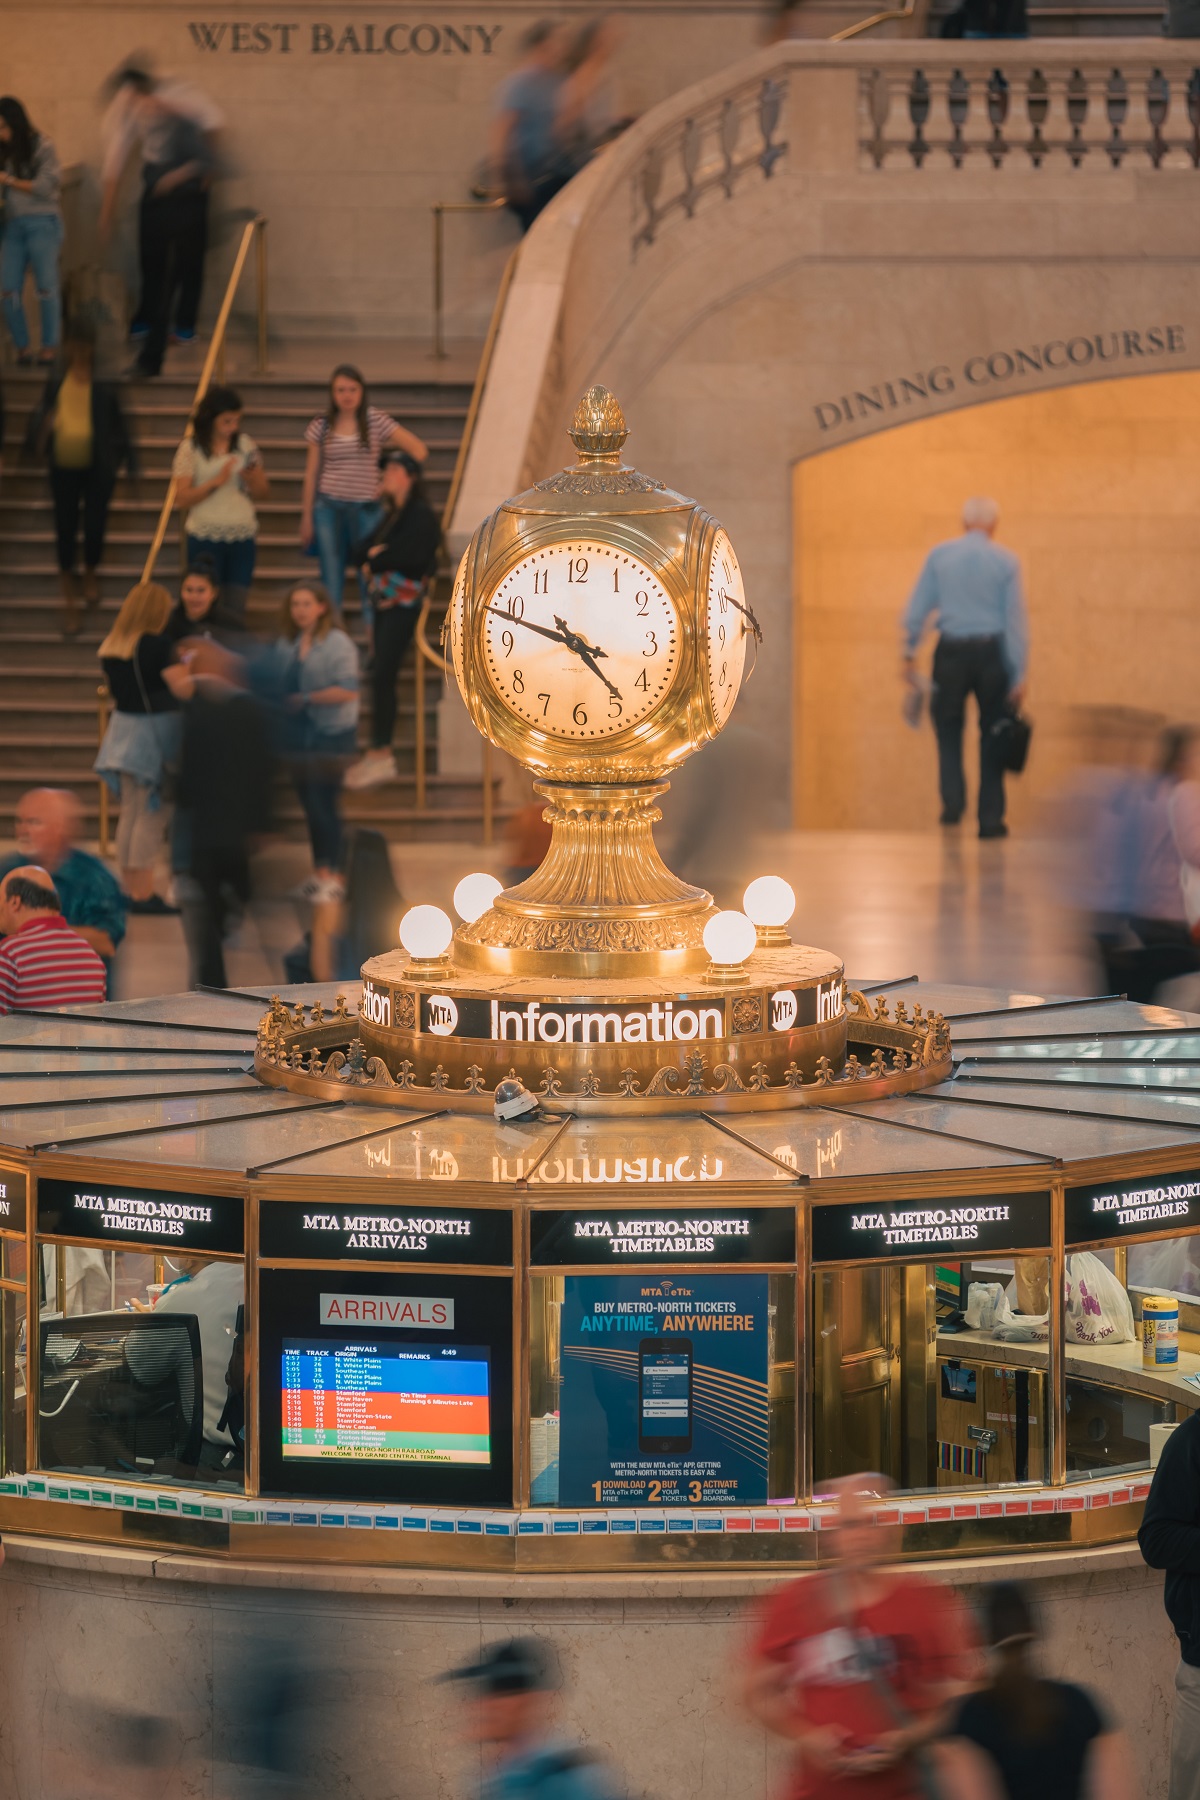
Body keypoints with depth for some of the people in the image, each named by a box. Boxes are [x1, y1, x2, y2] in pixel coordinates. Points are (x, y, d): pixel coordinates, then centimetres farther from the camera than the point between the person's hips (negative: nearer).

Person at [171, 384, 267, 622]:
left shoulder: (246, 445, 6)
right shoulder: (191, 449, -4)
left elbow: (262, 493, 11)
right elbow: (182, 497, -8)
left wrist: (252, 478, -11)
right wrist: (216, 482, -18)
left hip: (243, 537, 3)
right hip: (205, 537, -3)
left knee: (236, 608, 3)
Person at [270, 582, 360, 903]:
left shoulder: (337, 644, -12)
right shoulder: (286, 644, 8)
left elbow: (348, 691, -18)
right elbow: (279, 683, 17)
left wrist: (305, 699, -16)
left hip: (331, 733, -7)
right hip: (298, 732, 7)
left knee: (323, 802, -7)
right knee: (308, 804, 10)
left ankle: (332, 876, 0)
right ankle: (318, 872, 19)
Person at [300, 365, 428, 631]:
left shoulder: (375, 421, -2)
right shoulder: (321, 426, 2)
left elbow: (417, 449, -1)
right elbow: (311, 472, 8)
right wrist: (306, 516, 7)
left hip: (366, 508, -1)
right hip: (329, 507, 1)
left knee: (370, 577, -2)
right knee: (331, 581, 4)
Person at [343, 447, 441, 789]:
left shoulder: (420, 515, -8)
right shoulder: (391, 515, 19)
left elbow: (409, 555, -20)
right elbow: (361, 551, 15)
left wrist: (375, 559, -6)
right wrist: (373, 554, -7)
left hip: (404, 603, -9)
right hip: (384, 601, 9)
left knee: (382, 675, -13)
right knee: (381, 676, 7)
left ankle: (381, 755, -11)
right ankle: (381, 753, 9)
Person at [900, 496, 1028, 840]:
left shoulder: (939, 555, 2)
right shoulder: (1006, 562, -1)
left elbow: (916, 610, 1)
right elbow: (1016, 620, -3)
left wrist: (910, 654, 9)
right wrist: (1019, 675, -1)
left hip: (951, 653, 0)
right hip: (991, 651, 0)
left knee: (948, 728, 15)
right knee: (992, 735, 8)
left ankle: (953, 801, 0)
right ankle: (990, 818, 6)